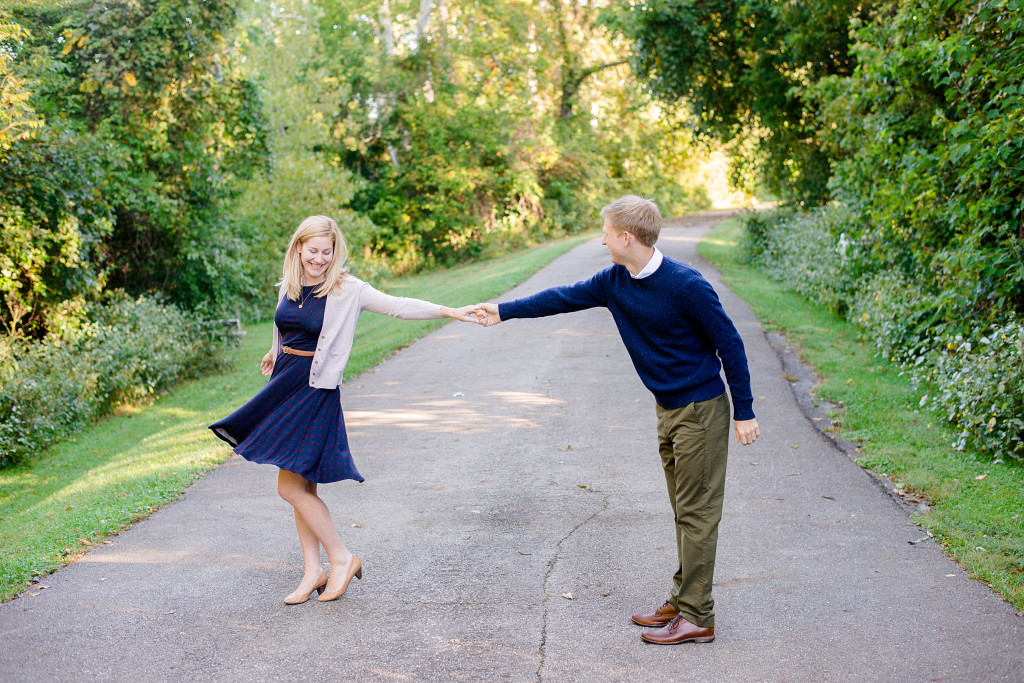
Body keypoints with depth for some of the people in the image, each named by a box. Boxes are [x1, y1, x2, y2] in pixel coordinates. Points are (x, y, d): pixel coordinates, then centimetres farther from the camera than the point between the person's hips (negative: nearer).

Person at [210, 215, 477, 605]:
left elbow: (399, 307, -17)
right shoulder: (289, 284, 7)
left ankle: (342, 558, 7)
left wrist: (448, 312, -27)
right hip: (284, 383, 6)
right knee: (301, 486, 10)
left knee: (291, 487, -9)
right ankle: (314, 572, 18)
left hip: (315, 392, -6)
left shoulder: (347, 291, -10)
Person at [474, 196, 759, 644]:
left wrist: (744, 412, -13)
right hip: (668, 407, 8)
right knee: (683, 510, 14)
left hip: (701, 409, -8)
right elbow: (564, 297, 13)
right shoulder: (615, 282, 0)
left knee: (696, 512, -3)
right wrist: (503, 312, 15)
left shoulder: (686, 285, -21)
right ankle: (683, 600, 23)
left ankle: (697, 618, 2)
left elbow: (729, 344, -15)